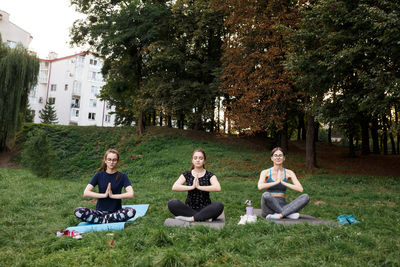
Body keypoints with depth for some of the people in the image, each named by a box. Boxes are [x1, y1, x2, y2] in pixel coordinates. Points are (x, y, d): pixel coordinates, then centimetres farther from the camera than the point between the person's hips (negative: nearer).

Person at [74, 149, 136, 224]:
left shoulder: (122, 176, 0)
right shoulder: (99, 175, 3)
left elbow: (131, 194, -13)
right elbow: (86, 193, -7)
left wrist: (113, 195, -16)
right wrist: (104, 195, -15)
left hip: (116, 212, -1)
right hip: (100, 211, 1)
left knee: (132, 212, -32)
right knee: (78, 211, -24)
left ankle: (104, 219, -18)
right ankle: (106, 221, -20)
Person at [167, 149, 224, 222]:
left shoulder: (209, 175, 2)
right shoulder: (187, 175, 5)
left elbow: (218, 188, -19)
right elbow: (174, 187, -11)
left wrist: (199, 187, -20)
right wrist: (192, 187, -18)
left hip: (205, 209, -1)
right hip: (189, 209, 2)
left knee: (219, 205, -31)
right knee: (172, 203, -27)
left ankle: (191, 218, -24)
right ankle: (204, 217, -23)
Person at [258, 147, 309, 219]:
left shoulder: (289, 173, 6)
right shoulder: (265, 172, -2)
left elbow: (300, 189, -7)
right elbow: (260, 187, -21)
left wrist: (283, 182, -13)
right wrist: (277, 182, -16)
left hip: (282, 206, 3)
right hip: (269, 208, -2)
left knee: (306, 197, -19)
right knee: (266, 195, -37)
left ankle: (280, 215, -28)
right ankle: (288, 213, -18)